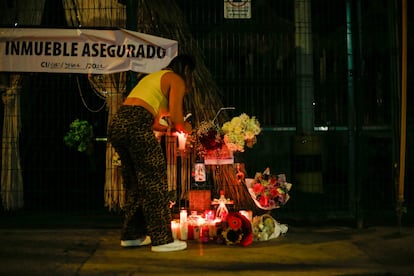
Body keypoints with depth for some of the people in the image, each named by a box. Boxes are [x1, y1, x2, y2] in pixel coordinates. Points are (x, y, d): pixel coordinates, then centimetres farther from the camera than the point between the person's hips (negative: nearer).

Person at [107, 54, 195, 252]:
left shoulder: (154, 76, 31)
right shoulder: (176, 80, 6)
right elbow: (176, 117, -5)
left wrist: (166, 128, 31)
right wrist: (185, 127, 16)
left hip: (117, 124, 9)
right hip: (136, 127, -9)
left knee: (134, 183, 17)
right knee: (154, 183, -2)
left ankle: (131, 235, 25)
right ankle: (162, 239, 3)